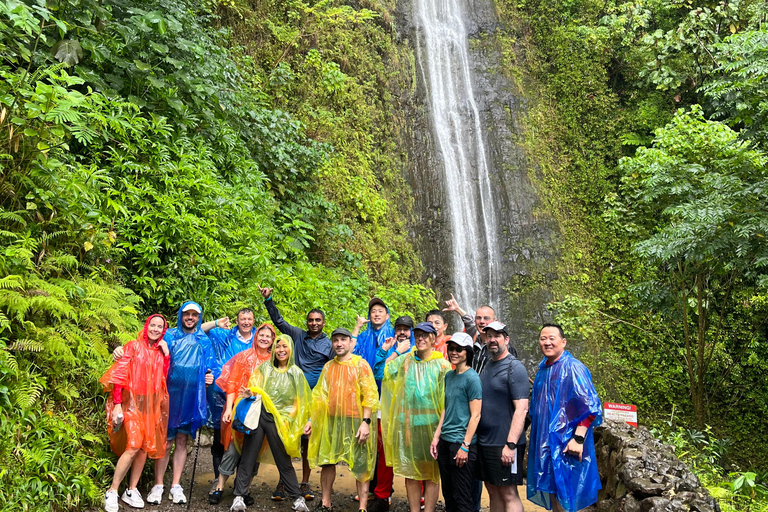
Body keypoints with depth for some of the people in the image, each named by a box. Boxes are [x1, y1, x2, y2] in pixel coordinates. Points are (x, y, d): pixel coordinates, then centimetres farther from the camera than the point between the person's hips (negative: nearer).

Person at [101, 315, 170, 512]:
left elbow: (166, 379, 2)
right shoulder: (134, 346, -3)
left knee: (145, 447, 4)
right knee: (134, 445, -16)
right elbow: (119, 375, -7)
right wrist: (117, 404, -13)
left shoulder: (161, 351, 10)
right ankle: (112, 492, -3)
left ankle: (131, 490, 17)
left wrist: (166, 354, -5)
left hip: (152, 404, 5)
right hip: (132, 400, -5)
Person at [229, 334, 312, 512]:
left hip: (279, 421, -1)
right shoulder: (264, 367, 9)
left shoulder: (296, 373, 5)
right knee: (248, 457, 1)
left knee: (284, 461, 3)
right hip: (258, 416, 1)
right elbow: (254, 387, 7)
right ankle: (239, 497, 8)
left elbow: (298, 402, 5)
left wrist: (288, 420, -7)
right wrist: (250, 393, -16)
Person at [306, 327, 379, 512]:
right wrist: (311, 419, 7)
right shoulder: (328, 366, 10)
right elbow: (319, 395, 14)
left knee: (360, 465, 0)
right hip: (331, 421, 5)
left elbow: (369, 395, -9)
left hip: (355, 421, -5)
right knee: (327, 461, 9)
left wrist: (366, 422, -16)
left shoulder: (360, 364, -4)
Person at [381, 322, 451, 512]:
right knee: (410, 471, 8)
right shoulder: (405, 361, 7)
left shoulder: (442, 364, -1)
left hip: (431, 424, -3)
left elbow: (448, 397, -3)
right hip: (408, 423, 3)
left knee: (431, 473, 3)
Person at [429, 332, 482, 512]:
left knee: (462, 498, 1)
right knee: (448, 494, 15)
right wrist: (436, 437, 11)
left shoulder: (472, 378, -11)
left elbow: (475, 415, -13)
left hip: (462, 442, -7)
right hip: (445, 442, 7)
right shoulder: (449, 376, 11)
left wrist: (465, 446, -16)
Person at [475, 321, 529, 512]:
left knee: (508, 494, -1)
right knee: (493, 491, 14)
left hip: (504, 444, -7)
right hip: (484, 442, 7)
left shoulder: (515, 368, -11)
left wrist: (510, 444, -23)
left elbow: (521, 409, -18)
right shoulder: (487, 367, 13)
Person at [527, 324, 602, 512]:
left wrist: (578, 438, -24)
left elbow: (590, 406, -18)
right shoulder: (542, 369, 11)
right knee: (551, 492, 14)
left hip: (565, 445, -7)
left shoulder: (573, 368, -12)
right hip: (544, 443, 7)